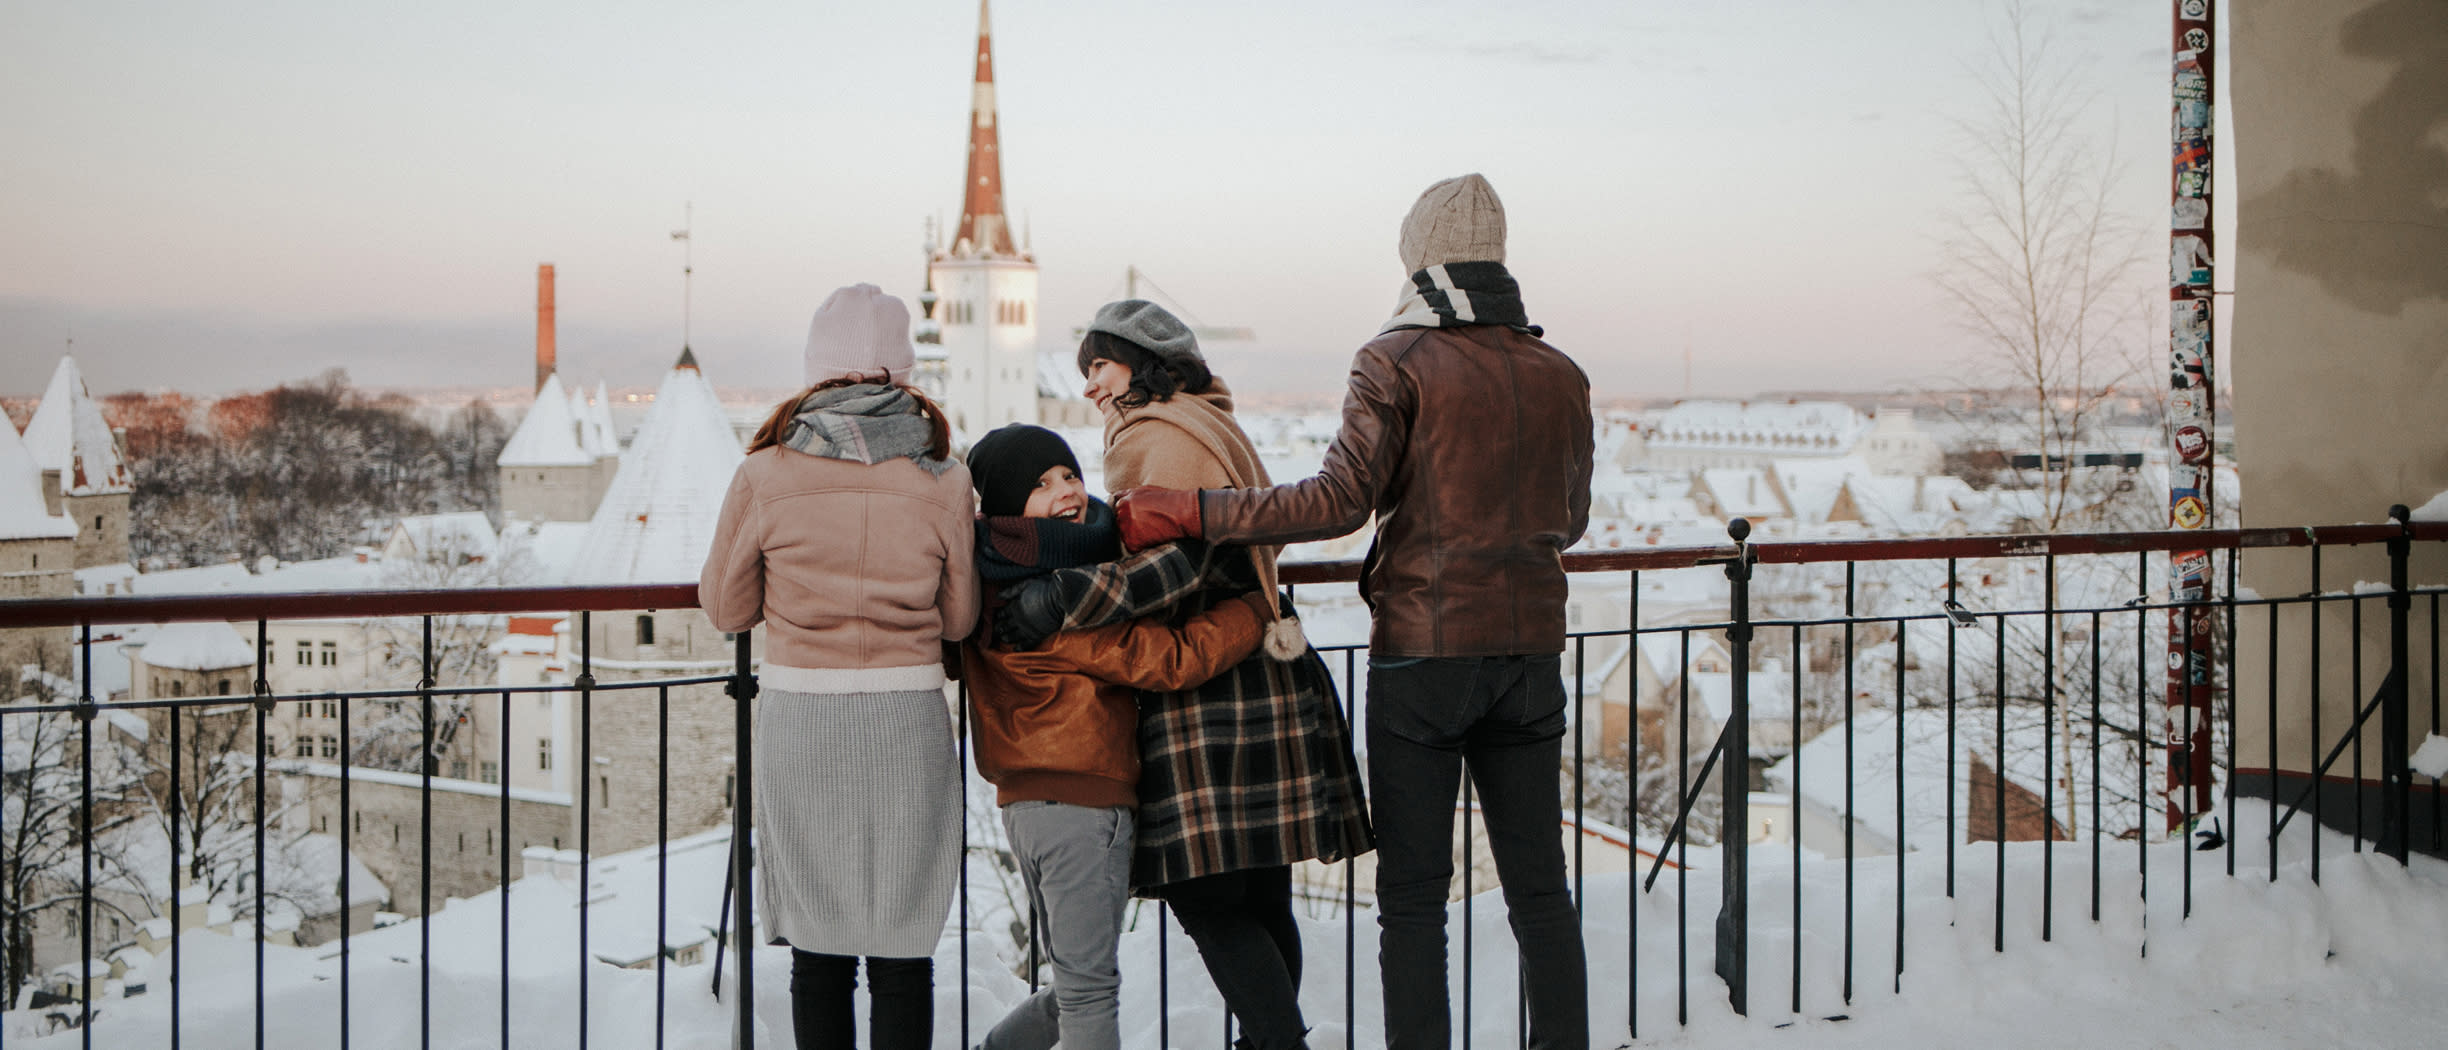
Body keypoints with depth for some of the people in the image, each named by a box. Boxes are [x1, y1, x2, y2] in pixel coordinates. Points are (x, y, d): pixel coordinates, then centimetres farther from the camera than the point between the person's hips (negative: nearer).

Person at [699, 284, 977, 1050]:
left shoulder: (766, 475, -5)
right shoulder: (944, 478, -3)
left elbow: (727, 608, 5)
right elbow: (958, 619, 6)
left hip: (801, 716, 0)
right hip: (908, 718, 0)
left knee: (820, 950, 10)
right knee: (903, 946, 7)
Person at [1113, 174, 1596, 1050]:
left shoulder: (1398, 362, -7)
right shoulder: (1562, 377, 8)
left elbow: (1340, 500, -17)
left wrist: (1188, 512, -13)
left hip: (1423, 650, -4)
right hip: (1530, 650, 5)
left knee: (1412, 895, 3)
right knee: (1539, 887, 12)